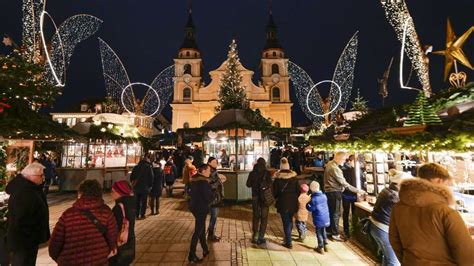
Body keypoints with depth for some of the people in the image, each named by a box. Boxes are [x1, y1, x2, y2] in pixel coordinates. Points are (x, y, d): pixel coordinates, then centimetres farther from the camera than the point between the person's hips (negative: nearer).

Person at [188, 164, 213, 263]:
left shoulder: (194, 179, 6)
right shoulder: (203, 181, -22)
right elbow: (208, 196, -21)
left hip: (194, 206, 9)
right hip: (201, 208, -9)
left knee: (201, 228, 21)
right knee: (198, 231, 2)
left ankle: (205, 249, 35)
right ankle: (192, 255, 11)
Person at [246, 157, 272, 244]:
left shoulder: (252, 173, -3)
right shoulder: (267, 173, -11)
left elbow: (248, 184, 1)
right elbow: (270, 185, -16)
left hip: (255, 197, 3)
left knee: (255, 216, 17)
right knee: (264, 217, 10)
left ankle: (255, 236, 23)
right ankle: (261, 237, 12)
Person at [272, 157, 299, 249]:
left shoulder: (277, 178, -12)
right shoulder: (294, 177, -5)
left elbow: (275, 192, -6)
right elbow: (298, 191, 0)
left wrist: (276, 197, 14)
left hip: (283, 203, -3)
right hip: (293, 203, 3)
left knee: (286, 222, 6)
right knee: (290, 220, 21)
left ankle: (288, 242, 12)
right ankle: (288, 237, 34)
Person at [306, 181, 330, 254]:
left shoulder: (314, 199, -20)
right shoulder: (324, 196, 0)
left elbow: (311, 209, -16)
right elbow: (326, 206, 13)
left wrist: (307, 205, 0)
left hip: (318, 219, -6)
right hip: (325, 218, 6)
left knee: (319, 233, 9)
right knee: (323, 231, 22)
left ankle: (321, 247, 16)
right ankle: (325, 245, 31)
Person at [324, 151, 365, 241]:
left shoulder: (330, 164, 7)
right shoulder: (335, 168, -25)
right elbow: (344, 183, -23)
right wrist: (357, 191, -17)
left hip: (329, 191, 10)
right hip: (334, 192, -10)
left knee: (331, 212, 19)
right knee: (335, 214, 2)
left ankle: (329, 230, 31)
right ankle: (335, 234, 13)